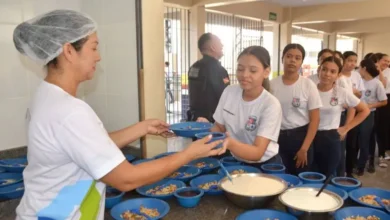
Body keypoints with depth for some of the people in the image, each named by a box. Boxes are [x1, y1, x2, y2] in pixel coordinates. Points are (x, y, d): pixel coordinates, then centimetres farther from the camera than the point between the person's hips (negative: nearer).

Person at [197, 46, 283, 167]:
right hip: (236, 163, 4)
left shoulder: (271, 105, -18)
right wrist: (208, 128, -16)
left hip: (265, 166, -3)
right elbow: (220, 128, 6)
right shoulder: (229, 91, -3)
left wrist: (230, 143, -41)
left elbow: (257, 153, -23)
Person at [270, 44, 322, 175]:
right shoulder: (272, 84, 0)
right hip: (277, 137, 2)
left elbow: (315, 119, -5)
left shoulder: (308, 85, -5)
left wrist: (304, 149, -9)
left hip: (300, 137, -1)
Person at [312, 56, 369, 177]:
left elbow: (365, 110, 5)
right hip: (310, 137, 1)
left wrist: (346, 128, 0)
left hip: (330, 139, -1)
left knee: (328, 177, 9)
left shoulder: (342, 92, -6)